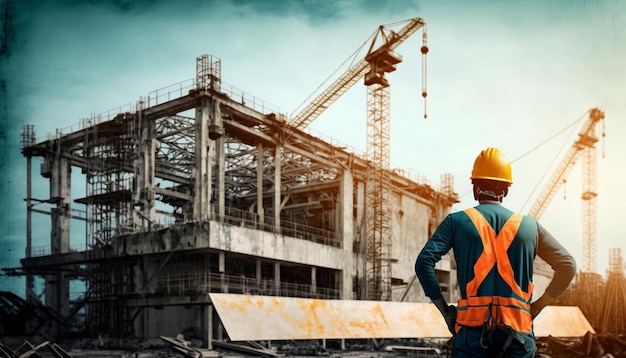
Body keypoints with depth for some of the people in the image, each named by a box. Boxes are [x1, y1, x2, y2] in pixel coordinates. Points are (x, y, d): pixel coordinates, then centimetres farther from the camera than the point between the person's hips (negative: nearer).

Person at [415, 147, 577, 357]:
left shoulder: (457, 221, 3)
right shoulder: (529, 226, 10)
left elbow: (424, 262, -8)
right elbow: (567, 265, 12)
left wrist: (445, 310, 0)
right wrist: (537, 307, 13)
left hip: (472, 329, -1)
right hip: (516, 331, 1)